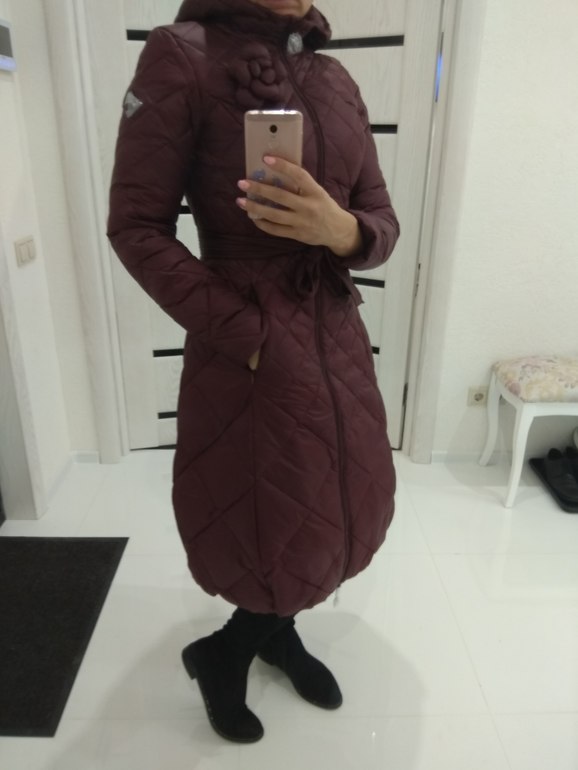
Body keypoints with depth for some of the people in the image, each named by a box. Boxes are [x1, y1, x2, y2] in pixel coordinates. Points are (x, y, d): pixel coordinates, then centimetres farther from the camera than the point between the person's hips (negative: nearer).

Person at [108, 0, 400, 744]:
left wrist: (342, 230, -18)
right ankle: (219, 654, 39)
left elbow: (382, 222, 6)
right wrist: (248, 336, -16)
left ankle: (273, 630, 47)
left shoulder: (337, 81, 9)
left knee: (338, 514, 18)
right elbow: (136, 226, -12)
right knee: (281, 535, 6)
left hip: (337, 344, 7)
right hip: (247, 352, -6)